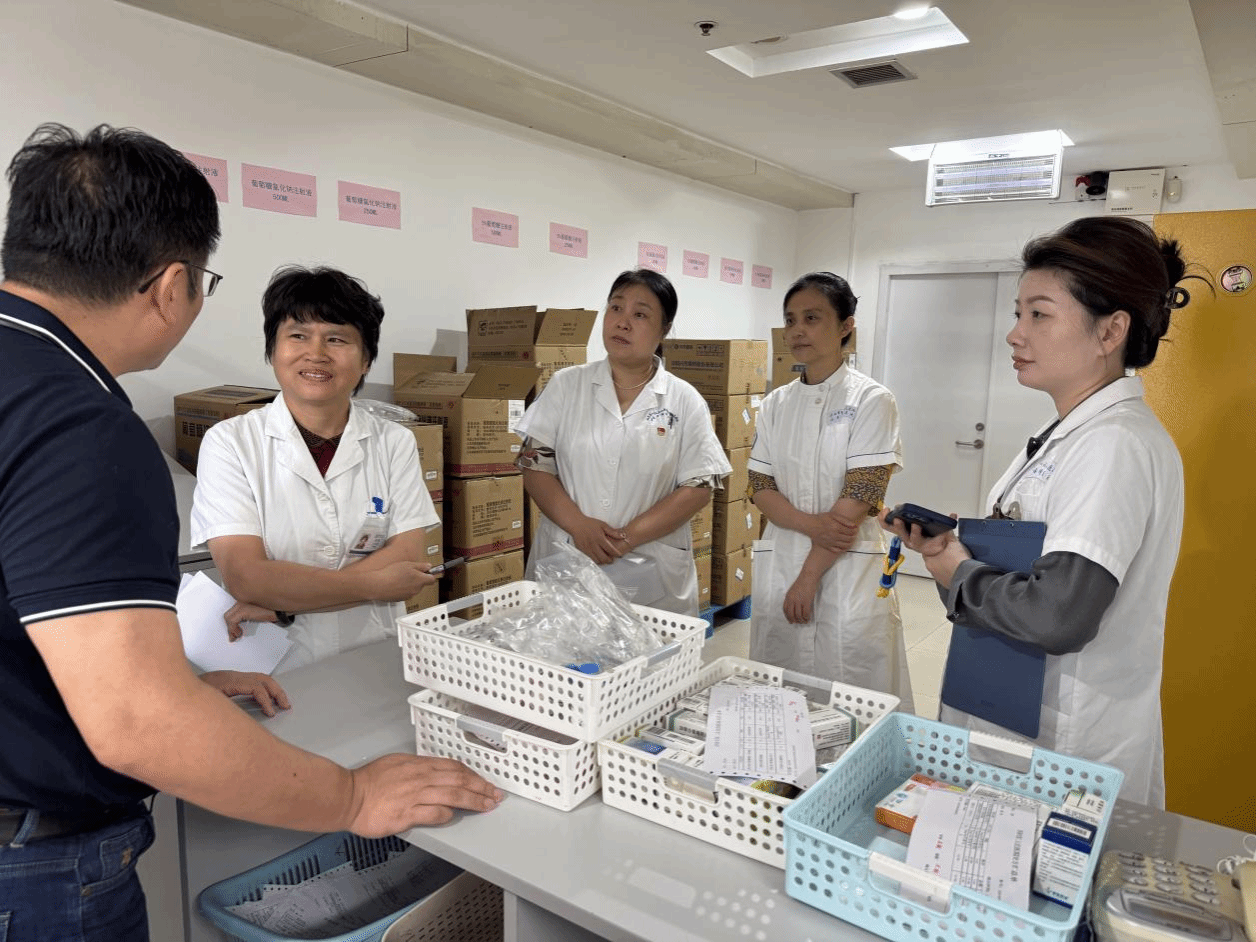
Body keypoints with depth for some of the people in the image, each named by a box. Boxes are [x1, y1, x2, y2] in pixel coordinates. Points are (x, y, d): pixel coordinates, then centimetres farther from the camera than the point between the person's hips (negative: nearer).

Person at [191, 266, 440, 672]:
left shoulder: (394, 444, 6)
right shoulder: (230, 443, 0)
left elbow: (408, 560, -4)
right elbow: (245, 578, -9)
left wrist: (283, 602, -12)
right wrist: (374, 584, -8)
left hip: (376, 667, 2)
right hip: (274, 675, -2)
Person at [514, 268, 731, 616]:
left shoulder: (685, 401, 1)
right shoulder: (566, 385, 4)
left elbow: (698, 487, -4)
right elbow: (535, 464, 0)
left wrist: (629, 536, -15)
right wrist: (579, 525, -14)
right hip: (563, 568, 1)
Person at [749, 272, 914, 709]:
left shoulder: (871, 400, -6)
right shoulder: (776, 404, 8)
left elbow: (858, 499, -12)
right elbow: (760, 488, 4)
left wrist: (809, 576, -12)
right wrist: (812, 524, -15)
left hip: (848, 571, -4)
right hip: (780, 565, 5)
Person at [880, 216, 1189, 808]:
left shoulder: (1116, 445, -22)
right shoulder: (1069, 434, 8)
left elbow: (1058, 615, -31)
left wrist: (959, 575, -15)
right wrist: (947, 547, -1)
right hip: (1014, 713, 9)